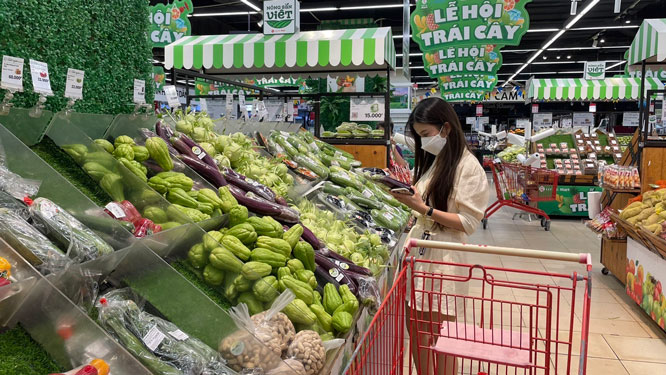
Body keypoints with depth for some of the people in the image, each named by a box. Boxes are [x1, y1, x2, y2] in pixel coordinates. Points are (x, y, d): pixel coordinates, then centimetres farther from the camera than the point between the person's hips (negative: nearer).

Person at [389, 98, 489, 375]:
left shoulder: (468, 167, -10)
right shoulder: (432, 161, 13)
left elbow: (468, 223, -13)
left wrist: (424, 209, -20)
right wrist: (409, 198, -2)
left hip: (443, 256, -7)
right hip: (419, 249, 7)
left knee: (440, 334, 4)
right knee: (416, 327, 10)